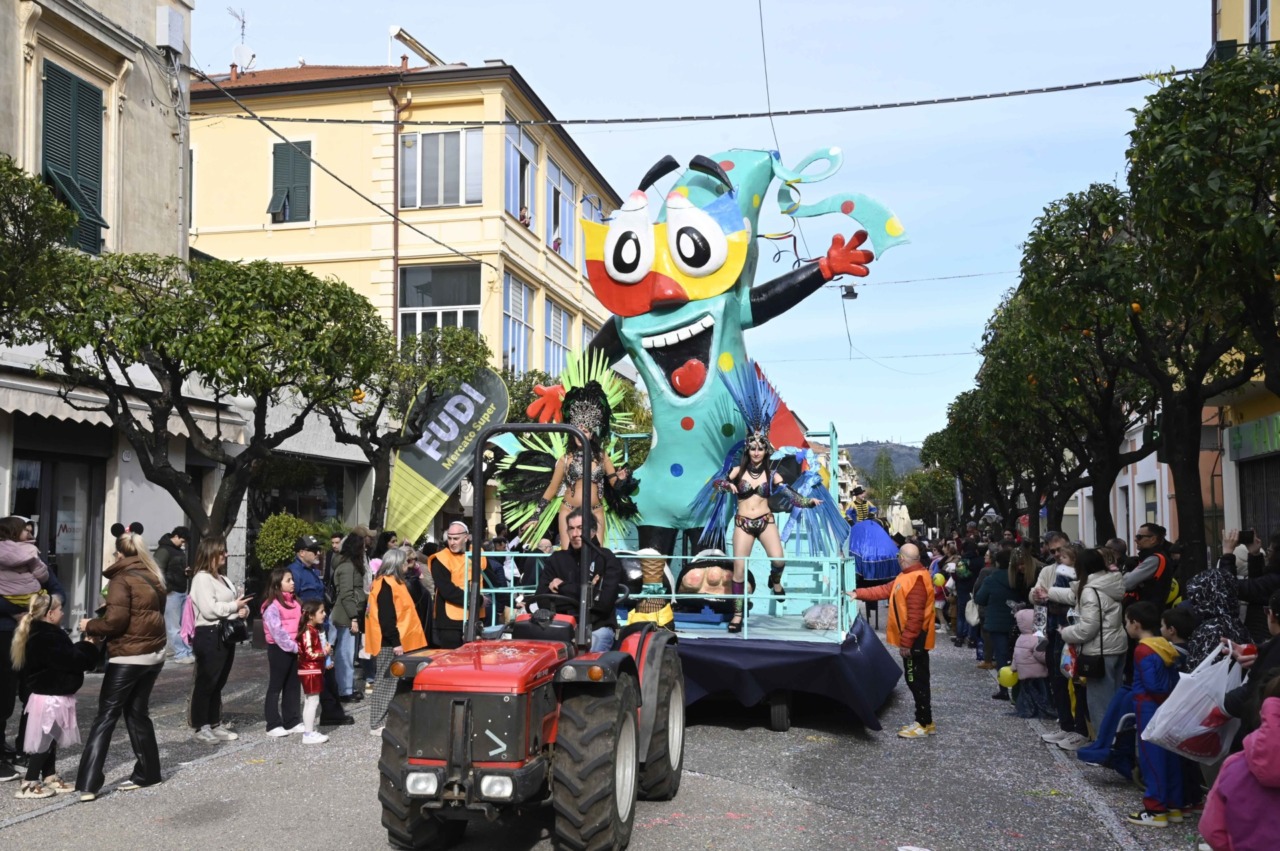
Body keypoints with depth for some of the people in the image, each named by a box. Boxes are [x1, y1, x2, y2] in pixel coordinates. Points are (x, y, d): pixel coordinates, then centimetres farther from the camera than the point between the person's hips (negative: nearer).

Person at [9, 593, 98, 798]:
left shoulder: (42, 634, 10)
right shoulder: (48, 638, -23)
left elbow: (68, 656, 13)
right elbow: (72, 661, -23)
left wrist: (85, 645, 2)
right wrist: (89, 645, -8)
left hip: (53, 696, 10)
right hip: (51, 698, -10)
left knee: (51, 738, 17)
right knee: (44, 740, -3)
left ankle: (49, 777, 25)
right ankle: (29, 784, 2)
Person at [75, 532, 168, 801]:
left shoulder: (121, 579, -10)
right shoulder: (153, 578, 13)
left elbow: (115, 620, -19)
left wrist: (90, 626, 0)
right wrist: (103, 633, 13)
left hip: (128, 657, -7)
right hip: (154, 654, 7)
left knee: (106, 717, -3)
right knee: (137, 712, 17)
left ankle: (88, 784, -5)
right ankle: (147, 772, 20)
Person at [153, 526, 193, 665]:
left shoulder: (179, 550, 18)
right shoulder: (163, 550, -11)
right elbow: (158, 571, -19)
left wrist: (187, 571, 8)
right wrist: (166, 589, -21)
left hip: (182, 591, 9)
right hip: (171, 593, -9)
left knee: (184, 624, 12)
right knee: (174, 626, -4)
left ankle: (188, 651, 17)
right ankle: (181, 654, -2)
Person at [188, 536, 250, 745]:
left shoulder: (223, 578, 19)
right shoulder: (202, 578, -11)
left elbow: (233, 602, 21)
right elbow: (209, 609, -22)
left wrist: (243, 609, -1)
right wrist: (235, 606, -12)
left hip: (226, 634, 9)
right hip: (209, 635, -9)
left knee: (218, 683, 14)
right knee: (206, 683, -3)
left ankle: (214, 724, 21)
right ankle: (201, 727, 4)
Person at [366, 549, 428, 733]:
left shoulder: (392, 582, 16)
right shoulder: (386, 584, -15)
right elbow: (386, 617, -21)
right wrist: (395, 641, -22)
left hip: (392, 641, 10)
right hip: (389, 643, -10)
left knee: (389, 682, 13)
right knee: (386, 682, -5)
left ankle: (385, 721, 19)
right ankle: (378, 724, -1)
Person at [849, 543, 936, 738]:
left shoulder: (916, 579, -22)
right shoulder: (907, 576, 11)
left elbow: (915, 616, -25)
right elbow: (885, 590, 18)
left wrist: (906, 642, -23)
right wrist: (858, 594, 16)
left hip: (914, 640, -10)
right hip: (911, 639, 10)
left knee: (917, 681, -3)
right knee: (916, 680, 14)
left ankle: (924, 724, 4)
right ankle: (924, 721, 21)